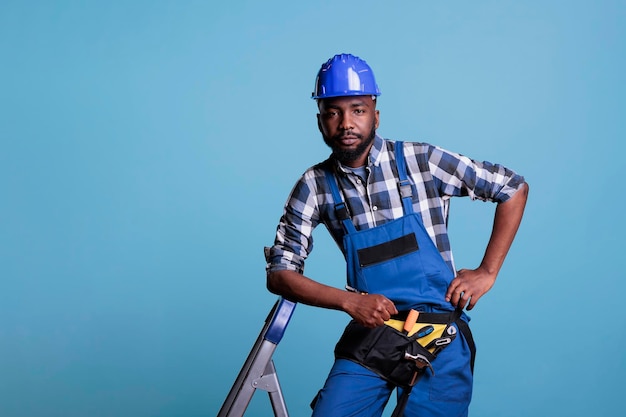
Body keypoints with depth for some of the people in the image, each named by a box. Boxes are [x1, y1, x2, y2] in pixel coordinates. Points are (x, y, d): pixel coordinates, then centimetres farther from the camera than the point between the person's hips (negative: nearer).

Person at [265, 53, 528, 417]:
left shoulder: (421, 161, -7)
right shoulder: (314, 186, -3)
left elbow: (515, 188, 1)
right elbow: (279, 274, -1)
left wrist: (487, 272, -3)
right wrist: (350, 301, -15)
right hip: (370, 330, 2)